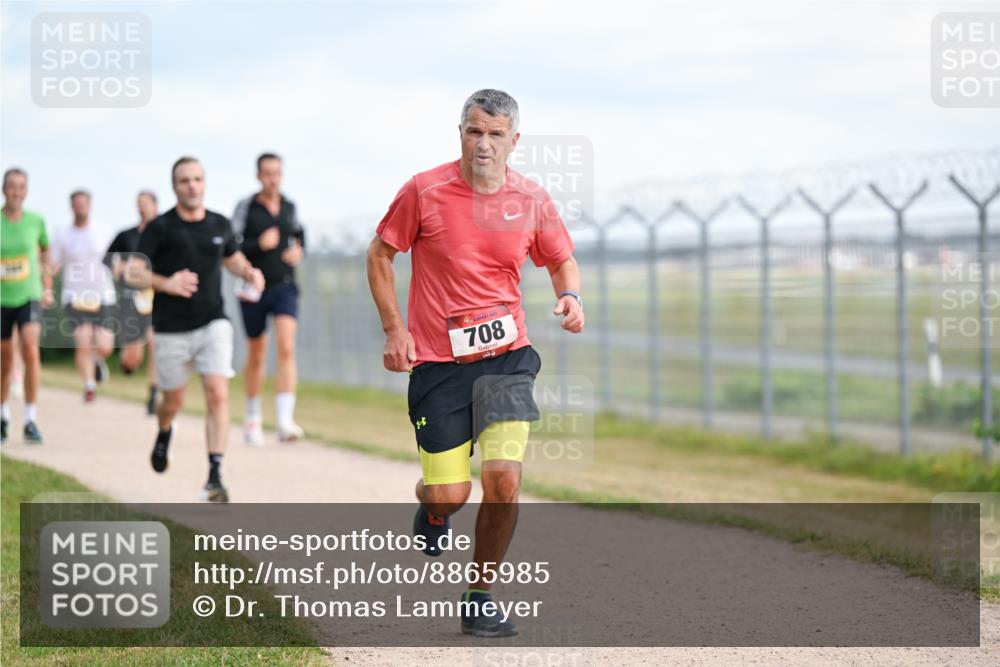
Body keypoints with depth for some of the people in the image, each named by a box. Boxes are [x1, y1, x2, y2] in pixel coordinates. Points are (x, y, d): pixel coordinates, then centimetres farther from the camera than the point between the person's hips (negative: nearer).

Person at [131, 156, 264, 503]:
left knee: (218, 394, -16)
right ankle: (164, 434, 49)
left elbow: (233, 259, 23)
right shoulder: (160, 228, -6)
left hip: (212, 324, 2)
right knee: (173, 402, 11)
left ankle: (215, 476, -15)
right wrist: (165, 283, -25)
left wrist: (249, 273, 1)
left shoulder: (220, 225, 5)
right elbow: (133, 273, -8)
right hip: (171, 329, -1)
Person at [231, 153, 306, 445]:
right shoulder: (246, 207, -4)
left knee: (287, 347, -18)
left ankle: (285, 420, -24)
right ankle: (253, 418, 30)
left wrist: (299, 250, 2)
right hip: (254, 289, -1)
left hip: (284, 287, 1)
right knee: (256, 356, 11)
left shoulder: (289, 207, 6)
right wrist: (259, 245, -23)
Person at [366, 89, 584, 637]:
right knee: (450, 494, -4)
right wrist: (394, 328, -2)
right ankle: (431, 509, 37)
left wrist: (570, 296, -5)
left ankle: (479, 599, 4)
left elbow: (561, 260, 17)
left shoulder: (532, 201, 1)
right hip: (437, 361, -1)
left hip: (506, 356, 1)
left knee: (503, 478, -15)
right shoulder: (424, 191, -6)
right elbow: (380, 255, 6)